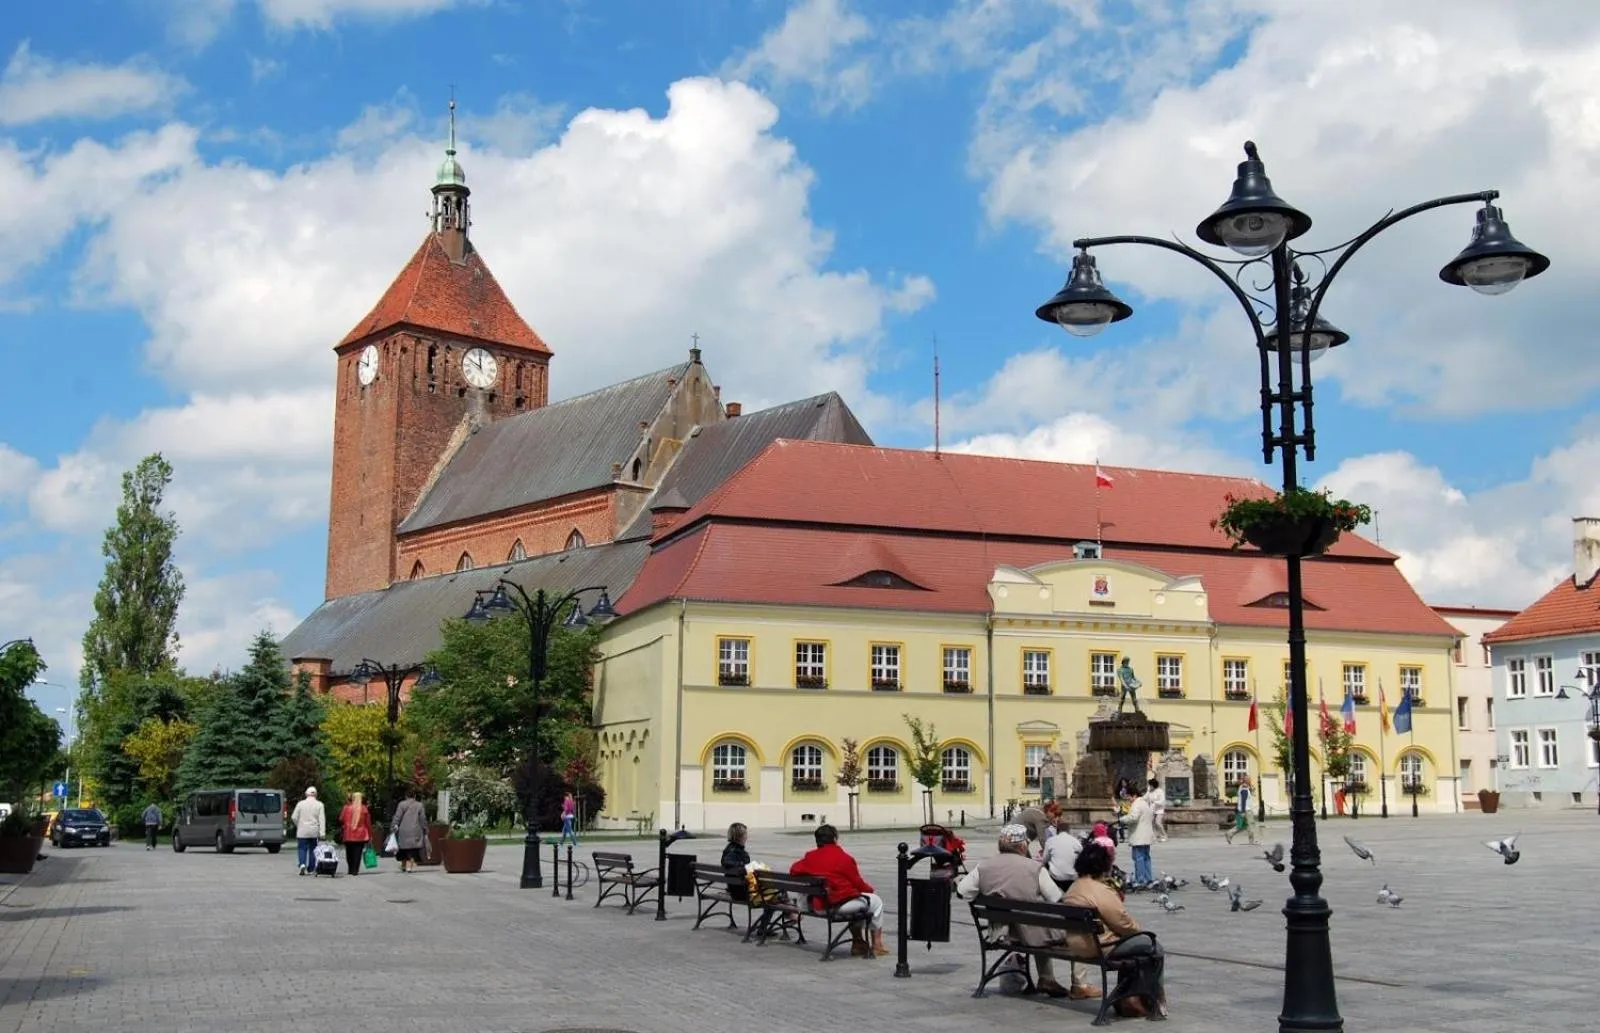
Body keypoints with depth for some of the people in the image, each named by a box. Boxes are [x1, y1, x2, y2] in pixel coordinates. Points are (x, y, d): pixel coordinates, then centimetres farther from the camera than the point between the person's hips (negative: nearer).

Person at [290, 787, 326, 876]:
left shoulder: (301, 804, -2)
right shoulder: (319, 805, -1)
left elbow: (294, 817, -1)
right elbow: (322, 819, -6)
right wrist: (322, 832, -7)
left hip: (302, 832, -1)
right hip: (314, 832, 1)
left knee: (302, 848, 3)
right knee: (312, 849, 12)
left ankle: (302, 864, -20)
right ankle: (310, 868, 16)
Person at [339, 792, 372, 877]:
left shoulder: (347, 808, -4)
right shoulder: (364, 809, -3)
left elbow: (341, 819, 2)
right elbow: (368, 823, 0)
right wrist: (370, 835, 6)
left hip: (348, 835, 1)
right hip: (361, 835, -1)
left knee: (349, 853, 13)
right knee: (357, 853, 0)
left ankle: (351, 869, 17)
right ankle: (355, 870, -6)